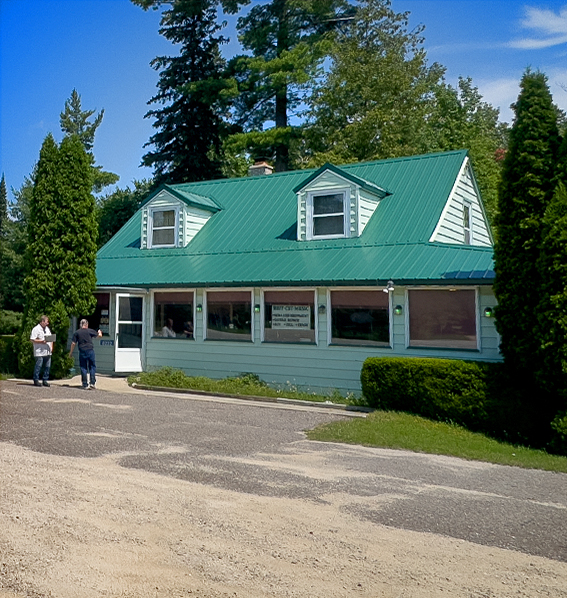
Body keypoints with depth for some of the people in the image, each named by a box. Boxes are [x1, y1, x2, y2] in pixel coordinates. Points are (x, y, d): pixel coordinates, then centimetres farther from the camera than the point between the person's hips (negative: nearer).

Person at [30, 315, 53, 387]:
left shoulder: (47, 328, 19)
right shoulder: (36, 329, -5)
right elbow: (32, 339, -12)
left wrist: (51, 347, 10)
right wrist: (42, 341, -19)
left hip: (48, 352, 7)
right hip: (39, 352, -7)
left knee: (47, 366, 6)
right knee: (38, 366, -3)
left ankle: (45, 380, 13)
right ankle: (36, 380, 5)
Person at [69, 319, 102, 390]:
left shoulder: (77, 332, 4)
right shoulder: (90, 331, 2)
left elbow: (73, 343, 2)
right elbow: (100, 335, 11)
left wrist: (71, 352, 11)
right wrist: (99, 332, 35)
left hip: (82, 352, 1)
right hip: (90, 350, -1)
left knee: (83, 368, 6)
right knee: (92, 366, 10)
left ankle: (85, 385, 7)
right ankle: (92, 383, 2)